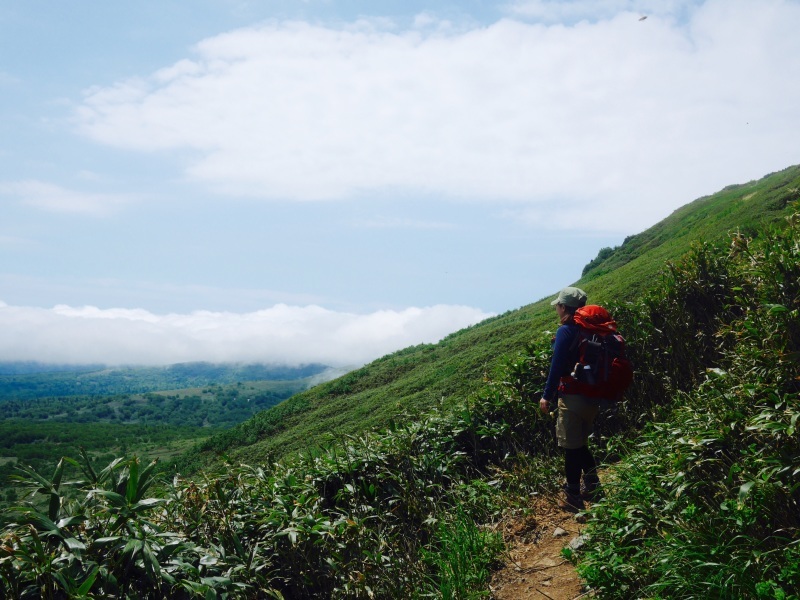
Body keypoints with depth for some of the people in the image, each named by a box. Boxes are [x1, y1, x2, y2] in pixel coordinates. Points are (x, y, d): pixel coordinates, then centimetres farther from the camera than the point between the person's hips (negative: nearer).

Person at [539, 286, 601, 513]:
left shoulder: (565, 331, -14)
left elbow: (557, 366, -16)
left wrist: (547, 396, -11)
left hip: (573, 397, -8)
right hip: (591, 395, 8)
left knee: (571, 446, 2)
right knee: (580, 443, 22)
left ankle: (572, 497, 9)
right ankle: (592, 486, 28)